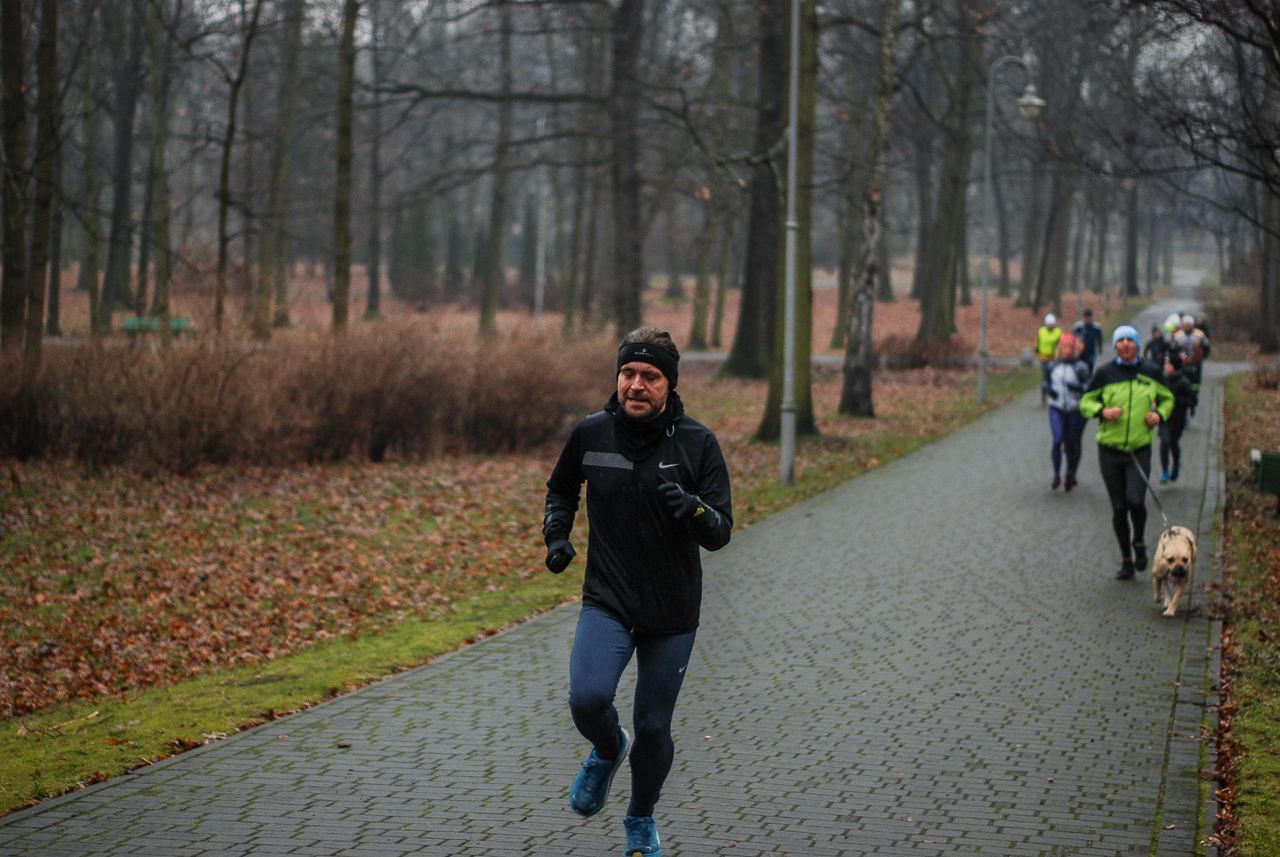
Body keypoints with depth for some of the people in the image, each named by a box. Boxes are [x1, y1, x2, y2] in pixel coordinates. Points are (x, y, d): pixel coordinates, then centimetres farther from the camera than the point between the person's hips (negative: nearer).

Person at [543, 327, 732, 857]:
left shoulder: (698, 444, -8)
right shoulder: (592, 433, -3)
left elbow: (720, 534, -10)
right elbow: (562, 486, 19)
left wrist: (691, 508, -30)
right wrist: (556, 534, 3)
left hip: (672, 614, 0)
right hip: (606, 604, 0)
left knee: (653, 729, 7)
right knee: (588, 699, -23)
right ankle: (607, 751, 14)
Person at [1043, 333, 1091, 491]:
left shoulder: (1081, 367, -4)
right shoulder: (1053, 366, 6)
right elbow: (1046, 382, 19)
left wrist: (1078, 387, -24)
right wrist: (1048, 389, -3)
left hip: (1075, 411, -1)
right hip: (1056, 409, 1)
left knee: (1071, 444, 8)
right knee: (1057, 440, -15)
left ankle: (1070, 475, 30)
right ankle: (1056, 476, -3)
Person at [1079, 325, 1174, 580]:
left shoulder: (1152, 372, 3)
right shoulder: (1105, 373, -1)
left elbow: (1167, 398, 20)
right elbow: (1085, 402, 6)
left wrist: (1160, 414, -1)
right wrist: (1102, 412, -14)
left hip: (1140, 449, 0)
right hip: (1110, 449, 0)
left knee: (1135, 500, -18)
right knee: (1118, 508, 4)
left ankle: (1139, 543, 11)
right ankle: (1126, 559, 21)